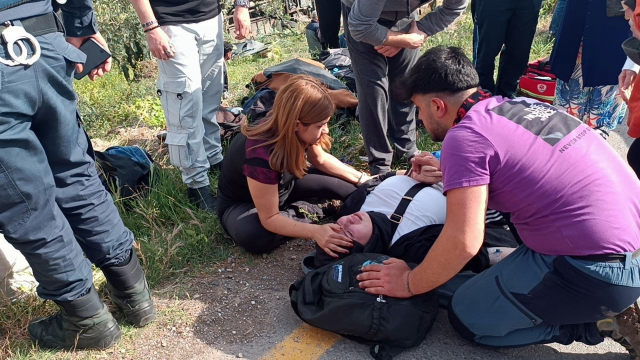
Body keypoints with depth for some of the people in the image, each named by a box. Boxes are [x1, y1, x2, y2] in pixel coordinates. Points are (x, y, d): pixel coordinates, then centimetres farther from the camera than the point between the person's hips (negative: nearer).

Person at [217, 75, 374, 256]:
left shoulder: (292, 131, -21)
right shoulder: (261, 156, -41)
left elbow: (321, 160, 0)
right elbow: (270, 218, -34)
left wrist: (362, 179, -9)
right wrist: (315, 231, -47)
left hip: (282, 186, 4)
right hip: (242, 204, -3)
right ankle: (304, 213, -16)